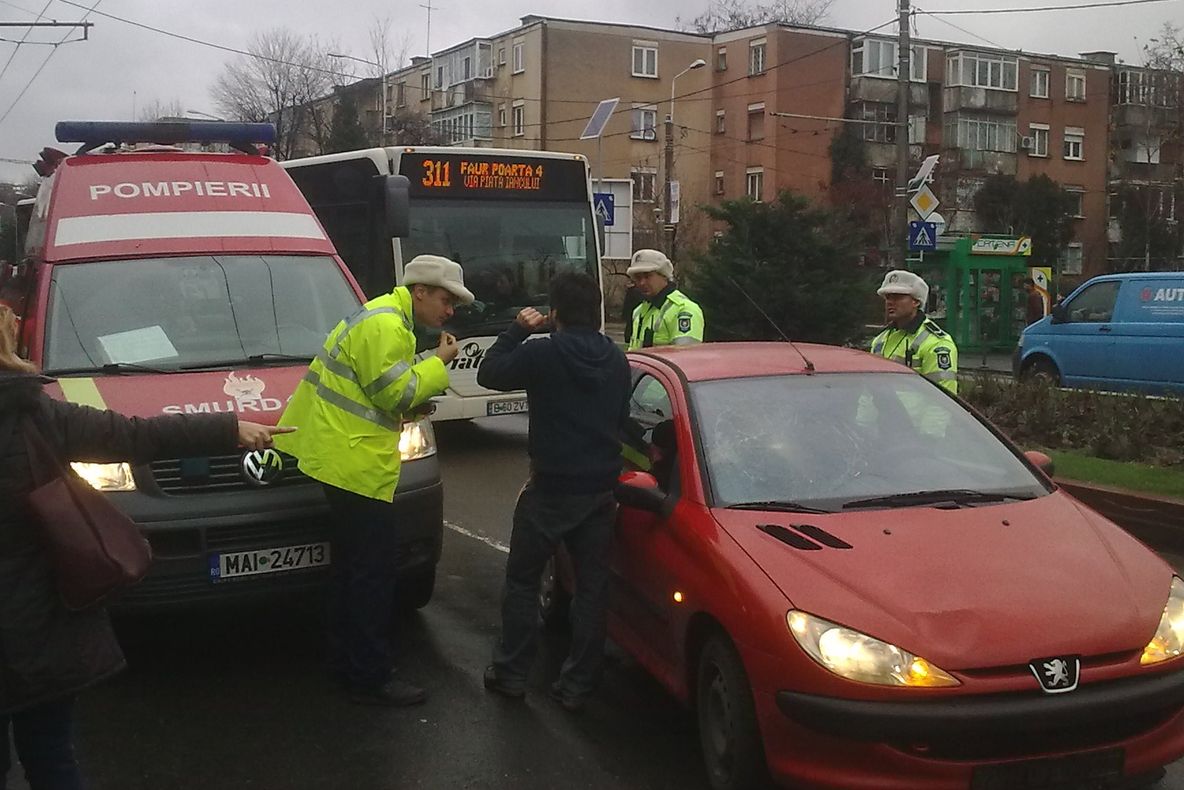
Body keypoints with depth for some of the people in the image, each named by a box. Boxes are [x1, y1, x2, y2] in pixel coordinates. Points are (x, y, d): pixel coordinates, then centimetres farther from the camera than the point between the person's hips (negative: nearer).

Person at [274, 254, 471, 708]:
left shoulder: (387, 318, 20)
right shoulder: (385, 325, -16)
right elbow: (393, 393, -19)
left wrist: (411, 408, 11)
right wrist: (439, 363, -8)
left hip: (347, 458, 12)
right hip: (355, 462, -12)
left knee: (354, 568, 18)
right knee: (373, 571, -7)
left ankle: (347, 662, 29)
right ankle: (371, 678, -1)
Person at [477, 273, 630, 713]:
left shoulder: (543, 354, -14)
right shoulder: (617, 360, 4)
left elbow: (489, 374, -1)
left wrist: (517, 330, 6)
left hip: (551, 489, -4)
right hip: (600, 490, 5)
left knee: (522, 581, 11)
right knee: (592, 587, 10)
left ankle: (511, 674, 18)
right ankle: (577, 686, 14)